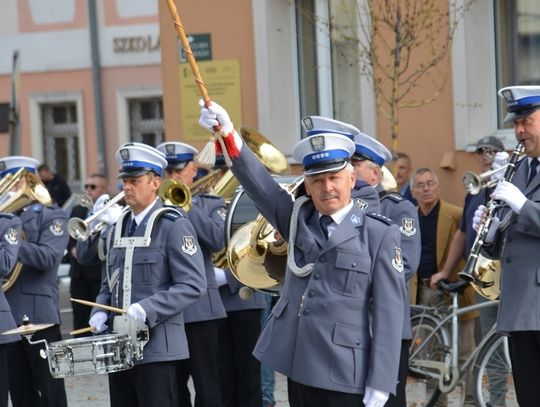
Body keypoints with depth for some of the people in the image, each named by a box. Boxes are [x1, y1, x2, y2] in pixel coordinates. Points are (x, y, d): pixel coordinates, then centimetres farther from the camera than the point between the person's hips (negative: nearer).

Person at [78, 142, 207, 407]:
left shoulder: (174, 226, -6)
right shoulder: (117, 228, 15)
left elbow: (192, 285, -13)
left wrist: (147, 309, -23)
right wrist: (100, 311, 3)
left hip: (156, 347, -7)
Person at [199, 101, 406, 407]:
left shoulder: (380, 235, -3)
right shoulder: (299, 220, 11)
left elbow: (389, 311, -7)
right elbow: (258, 181, -1)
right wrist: (227, 134, -18)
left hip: (345, 373, -5)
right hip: (299, 366, 5)